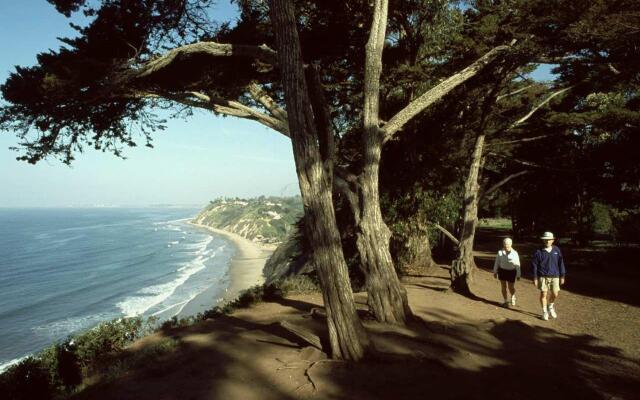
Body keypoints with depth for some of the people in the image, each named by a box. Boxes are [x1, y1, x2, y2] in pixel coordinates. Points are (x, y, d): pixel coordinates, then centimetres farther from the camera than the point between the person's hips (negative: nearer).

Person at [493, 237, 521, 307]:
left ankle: (513, 297, 36)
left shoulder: (514, 253, -8)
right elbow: (497, 262, 2)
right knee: (503, 287, 5)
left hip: (511, 272, -1)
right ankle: (506, 301, 21)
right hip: (502, 271, 1)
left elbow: (517, 265, -3)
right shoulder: (500, 252, -6)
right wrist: (495, 272, 4)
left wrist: (518, 275, -3)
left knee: (511, 287, 3)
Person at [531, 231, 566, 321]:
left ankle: (550, 307, 32)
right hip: (543, 276, -2)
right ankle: (544, 312, 18)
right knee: (543, 293, 1)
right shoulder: (539, 252, -7)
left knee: (555, 294, 2)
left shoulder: (556, 250, -1)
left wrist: (562, 276, 6)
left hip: (554, 276, 2)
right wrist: (535, 278, -4)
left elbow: (561, 263, 6)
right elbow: (534, 265, -3)